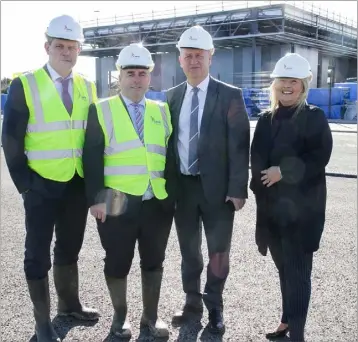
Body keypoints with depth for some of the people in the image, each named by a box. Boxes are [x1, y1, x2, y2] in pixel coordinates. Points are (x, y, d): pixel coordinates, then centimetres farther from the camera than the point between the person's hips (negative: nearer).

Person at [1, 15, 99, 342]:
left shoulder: (87, 88, 7)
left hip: (79, 185, 4)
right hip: (42, 186, -4)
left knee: (70, 249, 19)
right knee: (38, 255, 6)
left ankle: (69, 303, 38)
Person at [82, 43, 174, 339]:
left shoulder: (162, 111, 10)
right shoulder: (101, 110, -1)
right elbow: (92, 158, -5)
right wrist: (97, 198, -12)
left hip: (158, 203, 3)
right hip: (117, 203, -3)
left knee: (154, 262, 13)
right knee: (117, 263, 9)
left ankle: (151, 316, 30)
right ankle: (120, 316, 29)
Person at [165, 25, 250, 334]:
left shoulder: (230, 96, -5)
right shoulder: (173, 96, 7)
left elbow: (239, 145, -9)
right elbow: (168, 141, 8)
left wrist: (238, 189, -14)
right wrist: (168, 183, 3)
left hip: (217, 188, -3)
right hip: (182, 187, 4)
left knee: (218, 252, 7)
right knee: (189, 250, 15)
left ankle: (214, 307, 27)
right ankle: (192, 303, 32)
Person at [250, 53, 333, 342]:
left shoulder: (314, 117, -3)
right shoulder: (266, 119, 10)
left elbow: (319, 158, -13)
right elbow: (257, 159, 8)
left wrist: (284, 171, -15)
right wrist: (261, 184, -8)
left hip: (301, 208, -5)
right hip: (272, 207, 5)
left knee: (298, 270, -2)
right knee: (285, 268, 15)